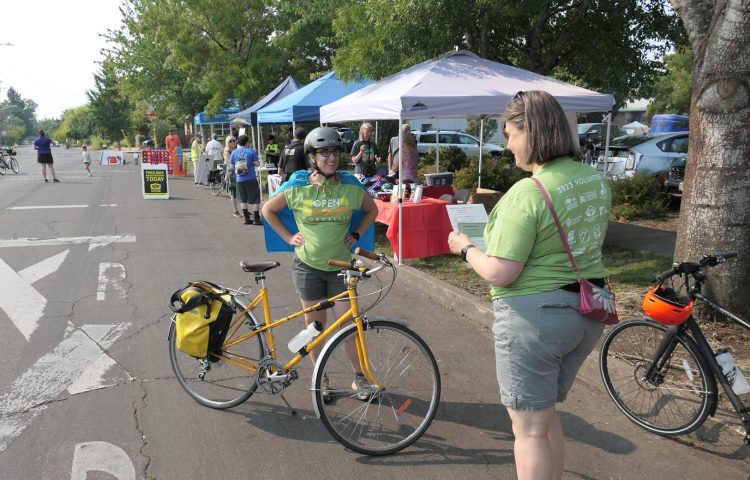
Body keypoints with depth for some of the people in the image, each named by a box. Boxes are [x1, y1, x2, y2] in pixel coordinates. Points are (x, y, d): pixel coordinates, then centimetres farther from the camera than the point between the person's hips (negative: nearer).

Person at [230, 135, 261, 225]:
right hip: (251, 179, -4)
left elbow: (232, 168, 8)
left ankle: (247, 218, 14)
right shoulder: (251, 151, -6)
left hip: (239, 179, 4)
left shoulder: (234, 153, 4)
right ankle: (256, 219, 1)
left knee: (243, 199, 13)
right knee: (254, 199, 2)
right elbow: (257, 164, -7)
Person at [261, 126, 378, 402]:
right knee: (314, 323, 10)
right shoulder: (297, 187, -8)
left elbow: (372, 210, 12)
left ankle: (359, 377, 20)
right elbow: (268, 210, 6)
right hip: (308, 265, 0)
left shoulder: (351, 186, -5)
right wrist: (288, 237, -1)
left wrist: (356, 234, 1)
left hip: (341, 265, 0)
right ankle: (320, 378, 26)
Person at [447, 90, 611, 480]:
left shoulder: (528, 192, -23)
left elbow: (500, 273, -22)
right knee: (545, 414, 25)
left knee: (529, 428, 8)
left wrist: (465, 248, -5)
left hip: (534, 315, -8)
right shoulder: (595, 180, 3)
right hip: (586, 311, 9)